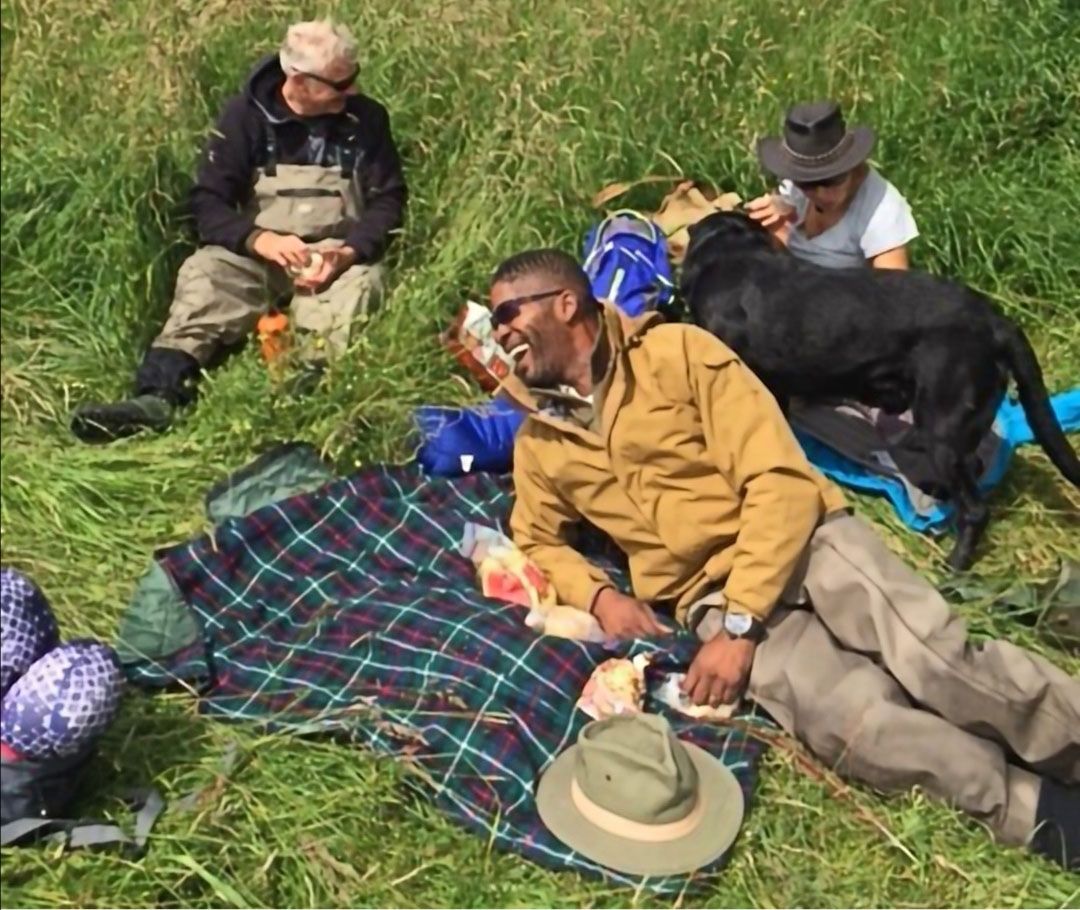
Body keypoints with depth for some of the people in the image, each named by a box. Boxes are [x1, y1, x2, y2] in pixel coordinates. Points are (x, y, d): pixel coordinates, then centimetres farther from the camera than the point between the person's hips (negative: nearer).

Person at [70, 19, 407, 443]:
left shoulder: (367, 118, -2)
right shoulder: (246, 114, -3)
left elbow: (388, 202, -1)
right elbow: (207, 200, -6)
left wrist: (348, 252, -22)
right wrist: (259, 239, -27)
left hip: (340, 255, 0)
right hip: (258, 251, 0)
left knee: (359, 283, -34)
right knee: (203, 273, -28)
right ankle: (157, 395, -46)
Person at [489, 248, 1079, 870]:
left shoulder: (677, 351, -3)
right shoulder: (538, 443, 12)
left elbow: (779, 480, -9)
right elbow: (538, 542, 25)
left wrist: (741, 625, -18)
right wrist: (599, 595, 0)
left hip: (803, 538, -1)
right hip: (711, 597, 2)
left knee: (939, 661, -26)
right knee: (853, 723, -26)